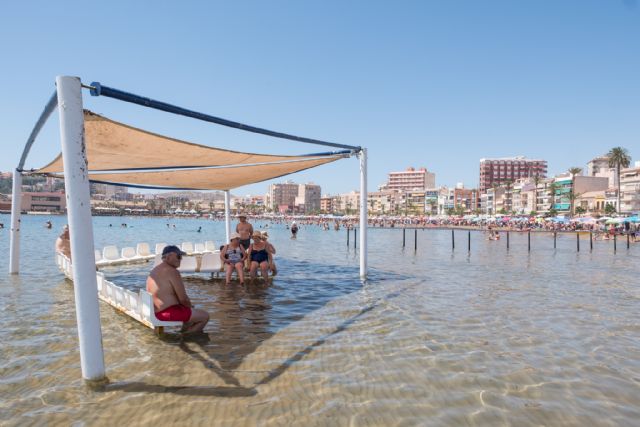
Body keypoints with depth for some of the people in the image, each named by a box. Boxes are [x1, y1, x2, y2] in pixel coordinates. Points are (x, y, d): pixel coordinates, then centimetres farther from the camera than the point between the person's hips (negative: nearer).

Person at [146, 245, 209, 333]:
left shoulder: (156, 269, 11)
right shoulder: (172, 272, -20)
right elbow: (183, 299, -20)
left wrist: (189, 305, 13)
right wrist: (190, 306, 2)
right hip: (169, 312, -10)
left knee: (194, 311, 27)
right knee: (205, 316, -2)